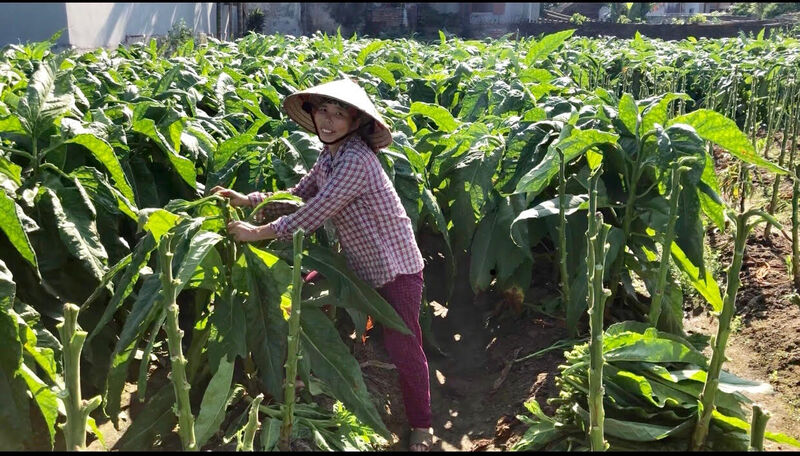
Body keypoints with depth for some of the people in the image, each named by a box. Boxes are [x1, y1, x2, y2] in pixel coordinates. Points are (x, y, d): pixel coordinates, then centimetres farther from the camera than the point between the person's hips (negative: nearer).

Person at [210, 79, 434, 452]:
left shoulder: (356, 159, -27)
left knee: (402, 347, 1)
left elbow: (314, 214, -29)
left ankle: (421, 426, 21)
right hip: (361, 266, 9)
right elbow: (297, 196, 9)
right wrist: (248, 200, -3)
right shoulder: (329, 157, 2)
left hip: (396, 268, -9)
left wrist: (258, 232, -21)